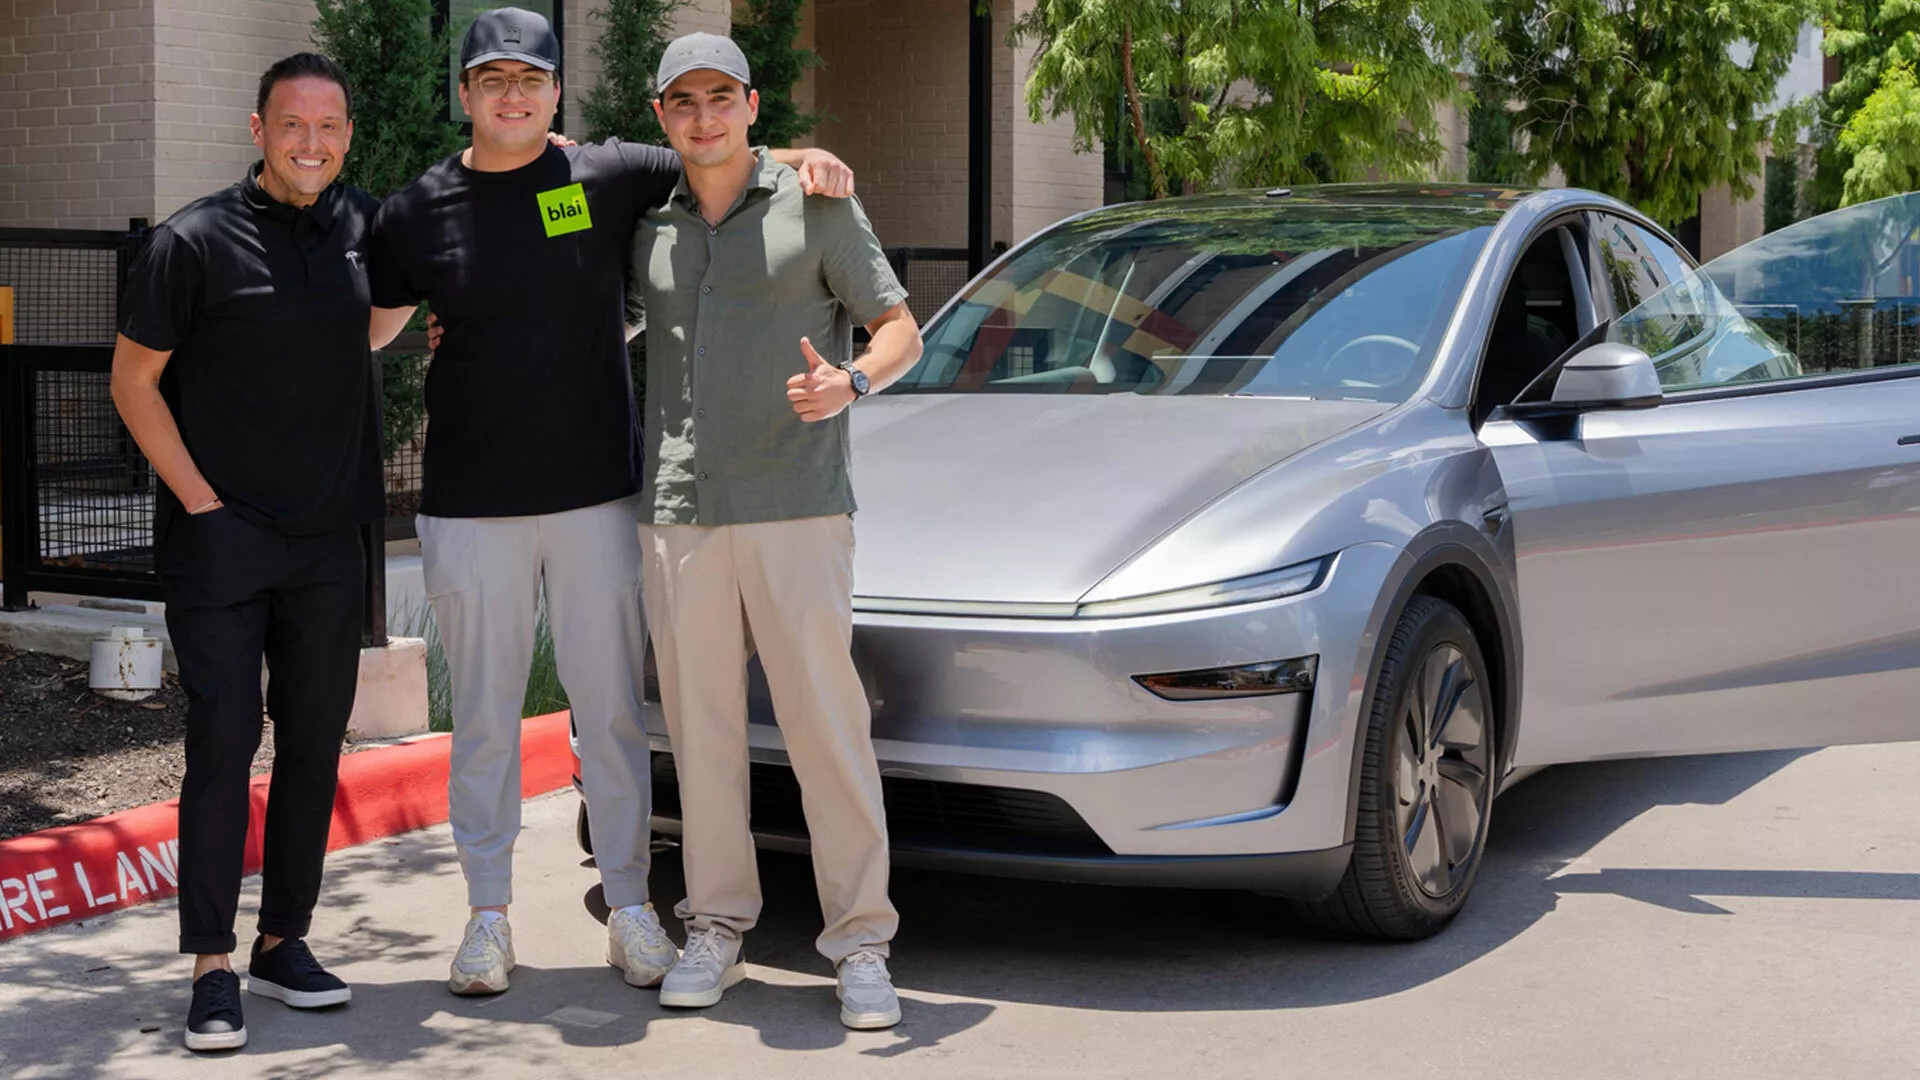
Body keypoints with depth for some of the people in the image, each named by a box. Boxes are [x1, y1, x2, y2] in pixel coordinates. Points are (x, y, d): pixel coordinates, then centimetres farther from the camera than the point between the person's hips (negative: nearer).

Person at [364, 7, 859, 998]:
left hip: (596, 496, 0)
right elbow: (365, 328, 13)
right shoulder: (417, 213, 3)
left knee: (611, 709, 6)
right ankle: (488, 916, 19)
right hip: (471, 506, 0)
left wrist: (803, 155, -8)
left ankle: (630, 909, 18)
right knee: (484, 715, 7)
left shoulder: (609, 178, 2)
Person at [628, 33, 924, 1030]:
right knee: (701, 730, 6)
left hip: (796, 508, -3)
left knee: (827, 725, -5)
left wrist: (851, 382, -18)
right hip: (677, 513, 4)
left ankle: (861, 944, 2)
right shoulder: (647, 229, 14)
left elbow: (901, 330, 3)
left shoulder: (815, 206, 3)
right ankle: (715, 929, 17)